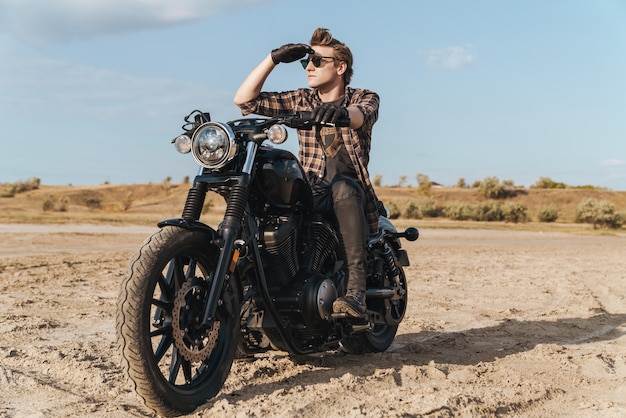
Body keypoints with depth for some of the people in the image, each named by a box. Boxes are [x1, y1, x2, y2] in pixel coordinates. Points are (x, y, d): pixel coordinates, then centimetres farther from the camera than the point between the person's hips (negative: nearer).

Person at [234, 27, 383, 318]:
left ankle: (356, 287, -41)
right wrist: (274, 58, -5)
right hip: (309, 194, 3)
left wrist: (341, 112, -47)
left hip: (351, 189, -3)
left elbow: (361, 116, -23)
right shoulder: (301, 101, 12)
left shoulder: (364, 98, 5)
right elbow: (245, 99, 3)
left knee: (342, 188, -38)